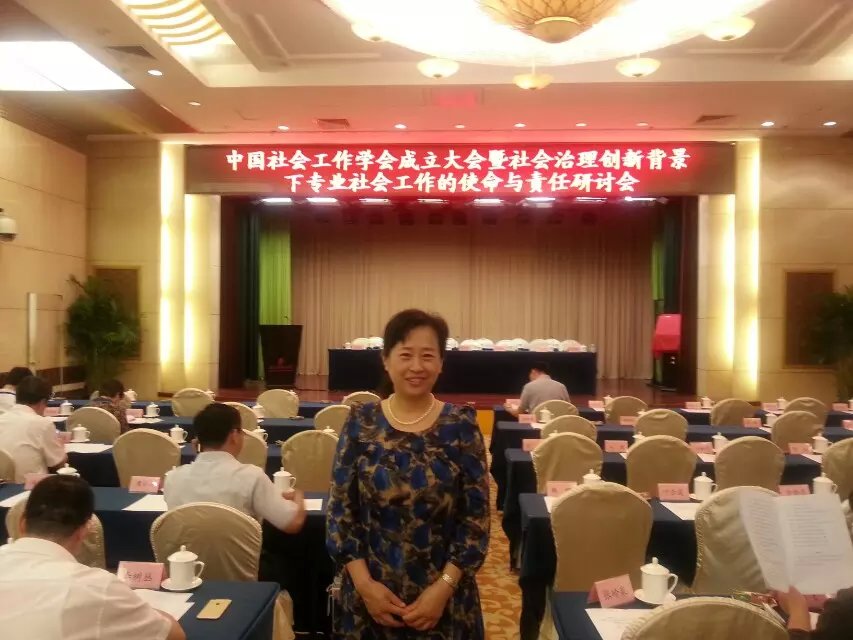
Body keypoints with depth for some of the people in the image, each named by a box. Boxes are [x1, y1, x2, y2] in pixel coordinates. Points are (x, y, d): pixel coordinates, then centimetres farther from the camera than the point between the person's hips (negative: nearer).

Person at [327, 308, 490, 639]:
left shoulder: (462, 425, -6)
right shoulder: (360, 422, -4)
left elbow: (477, 517, -5)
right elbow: (339, 511, -2)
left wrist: (444, 586, -12)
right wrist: (364, 583, -10)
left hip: (443, 598, 0)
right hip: (369, 596, 1)